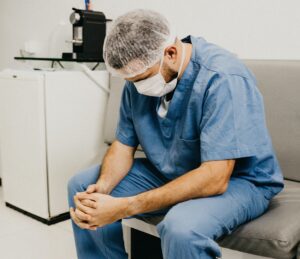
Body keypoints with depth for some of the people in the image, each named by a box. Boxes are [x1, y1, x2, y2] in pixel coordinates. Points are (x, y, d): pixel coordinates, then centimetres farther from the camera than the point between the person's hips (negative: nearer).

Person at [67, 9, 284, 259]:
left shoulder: (223, 79, -28)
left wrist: (126, 207, -34)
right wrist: (102, 187, -21)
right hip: (167, 173, 7)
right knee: (81, 185, 1)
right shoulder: (139, 78, -6)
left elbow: (214, 179, -33)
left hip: (236, 180, -6)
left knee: (181, 227, -38)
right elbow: (123, 145, 0)